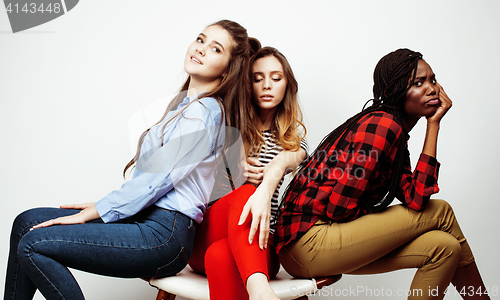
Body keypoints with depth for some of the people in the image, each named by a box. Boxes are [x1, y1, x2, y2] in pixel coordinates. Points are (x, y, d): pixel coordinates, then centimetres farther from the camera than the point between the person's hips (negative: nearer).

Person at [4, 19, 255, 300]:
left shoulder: (205, 111, -12)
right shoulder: (183, 103, 19)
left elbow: (157, 179, -15)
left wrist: (89, 214, -9)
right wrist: (103, 204, 14)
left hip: (164, 235, -9)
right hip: (144, 218, 9)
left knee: (33, 245, -15)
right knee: (27, 222, 6)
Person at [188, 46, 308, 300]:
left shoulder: (294, 138, 13)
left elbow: (281, 162, -13)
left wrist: (265, 190, -38)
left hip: (259, 245, 0)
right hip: (204, 239, 0)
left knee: (220, 256, -37)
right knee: (244, 193, -35)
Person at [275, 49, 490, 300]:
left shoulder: (397, 135, 15)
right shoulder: (382, 125, -14)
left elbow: (415, 199, -2)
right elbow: (339, 208, -18)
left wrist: (433, 124, 2)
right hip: (308, 241, -9)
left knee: (443, 247, 1)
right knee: (441, 212, -2)